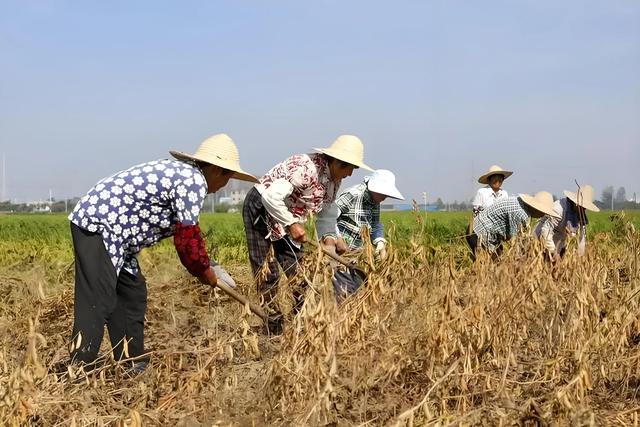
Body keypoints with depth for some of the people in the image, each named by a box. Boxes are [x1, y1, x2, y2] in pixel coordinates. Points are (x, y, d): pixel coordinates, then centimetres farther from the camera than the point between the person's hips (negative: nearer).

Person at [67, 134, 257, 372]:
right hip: (97, 226, -11)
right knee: (97, 302, -13)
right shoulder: (195, 181, -13)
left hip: (104, 226, 11)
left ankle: (132, 365, 20)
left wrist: (202, 266, 31)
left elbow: (183, 231, 28)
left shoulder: (180, 172, 18)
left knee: (132, 292, 14)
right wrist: (204, 271, 5)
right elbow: (187, 238, -11)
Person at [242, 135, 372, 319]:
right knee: (266, 270, -6)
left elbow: (326, 213, 8)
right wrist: (292, 224, -26)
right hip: (260, 206, -8)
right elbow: (272, 197, -33)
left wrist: (329, 236, -11)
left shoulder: (334, 180, -2)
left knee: (295, 265, 5)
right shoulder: (307, 168, -31)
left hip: (286, 217, 8)